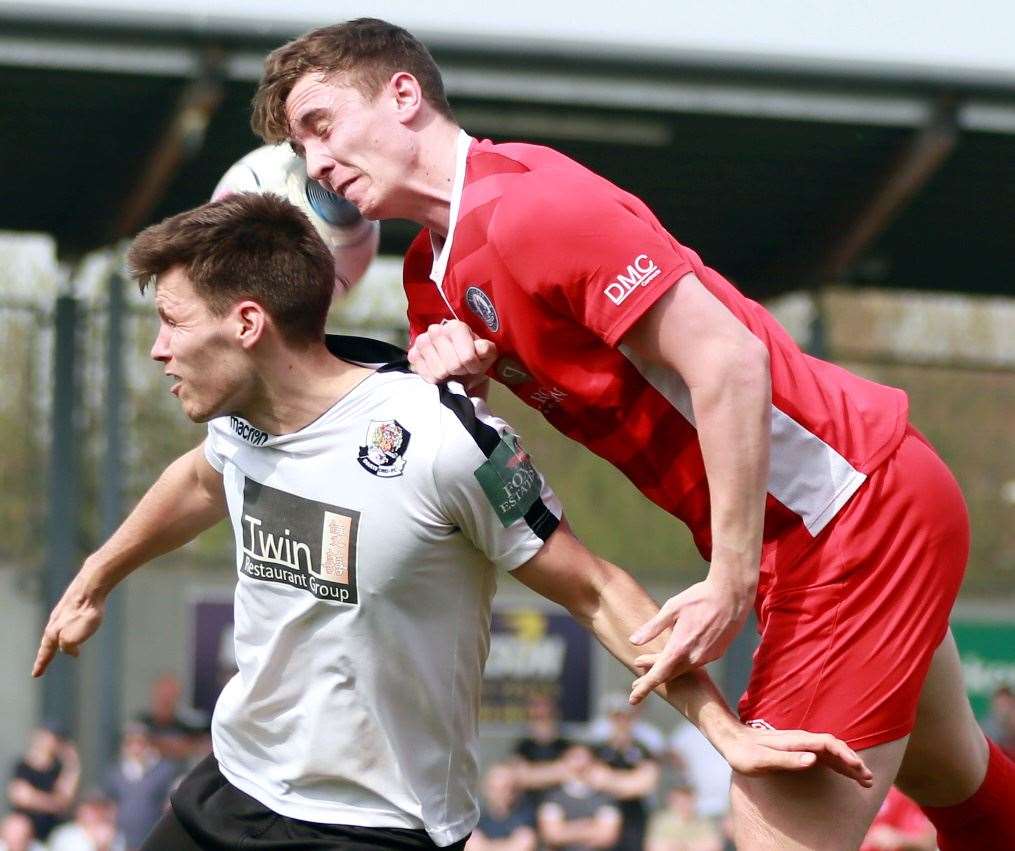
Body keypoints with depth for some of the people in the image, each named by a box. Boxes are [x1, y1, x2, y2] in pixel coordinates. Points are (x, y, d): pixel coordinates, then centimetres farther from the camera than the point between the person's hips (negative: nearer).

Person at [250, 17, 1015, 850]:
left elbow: (728, 358, -24)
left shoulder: (527, 203, -20)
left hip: (861, 507, -10)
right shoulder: (434, 272, 10)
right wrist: (447, 380, -10)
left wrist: (731, 581, -24)